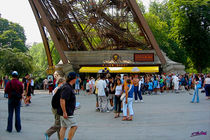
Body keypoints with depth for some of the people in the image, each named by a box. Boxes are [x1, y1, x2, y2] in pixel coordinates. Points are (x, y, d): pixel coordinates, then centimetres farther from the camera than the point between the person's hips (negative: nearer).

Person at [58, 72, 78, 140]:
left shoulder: (69, 86, 12)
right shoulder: (67, 88, -21)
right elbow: (62, 100, -26)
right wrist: (64, 112, -25)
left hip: (66, 112, 10)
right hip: (67, 113, -10)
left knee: (64, 127, 12)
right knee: (74, 126, -5)